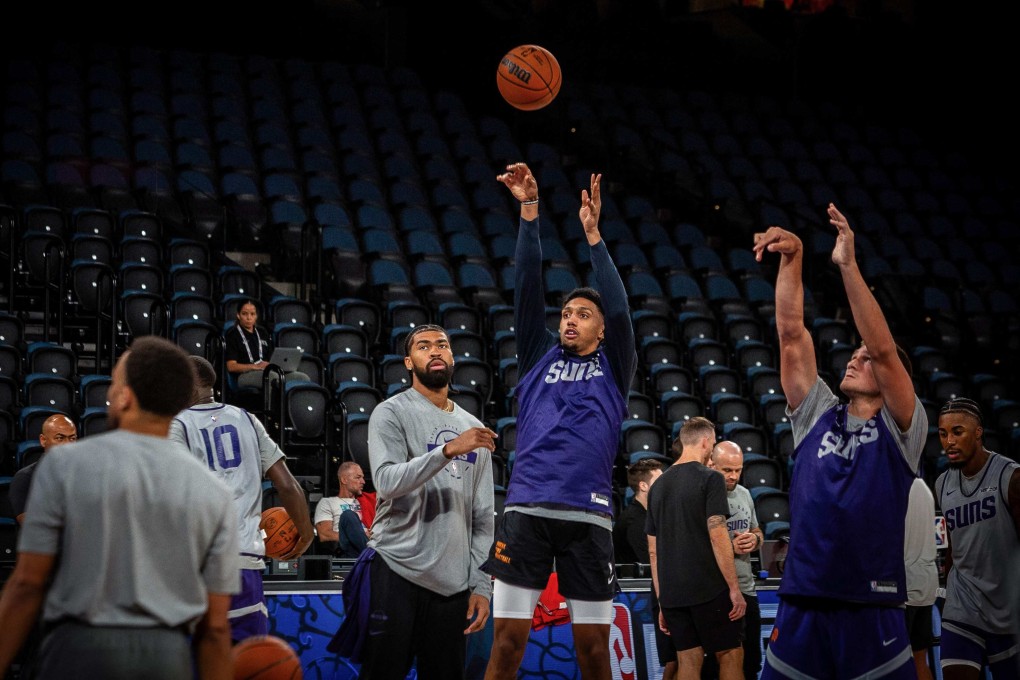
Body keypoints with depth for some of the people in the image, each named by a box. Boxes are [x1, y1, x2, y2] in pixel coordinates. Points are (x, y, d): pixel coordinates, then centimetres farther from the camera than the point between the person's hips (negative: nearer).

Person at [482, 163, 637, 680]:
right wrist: (529, 211, -5)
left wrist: (592, 234, -10)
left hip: (587, 515, 0)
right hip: (526, 510, 0)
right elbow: (528, 287, 6)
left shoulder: (614, 367, 12)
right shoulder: (540, 356, 15)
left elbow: (619, 308, -4)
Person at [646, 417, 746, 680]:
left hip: (672, 594, 6)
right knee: (730, 655, 2)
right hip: (710, 589, -6)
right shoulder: (709, 479, -6)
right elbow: (717, 537, -14)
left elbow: (653, 551, 14)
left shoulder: (658, 486, 13)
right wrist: (734, 589, -11)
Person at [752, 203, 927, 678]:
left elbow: (883, 349, -12)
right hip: (801, 605, 3)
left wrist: (848, 265, -18)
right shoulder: (817, 415, 11)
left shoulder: (901, 427, 2)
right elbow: (792, 335, 4)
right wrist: (791, 260, -6)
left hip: (872, 612, -3)